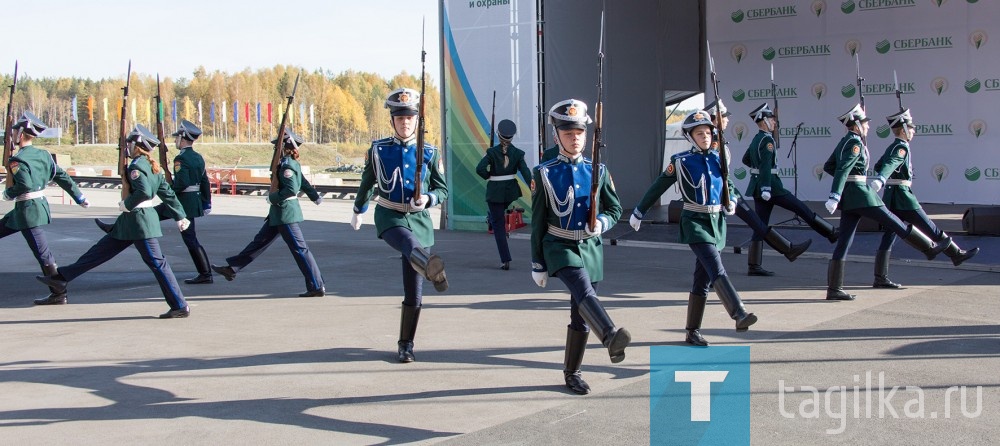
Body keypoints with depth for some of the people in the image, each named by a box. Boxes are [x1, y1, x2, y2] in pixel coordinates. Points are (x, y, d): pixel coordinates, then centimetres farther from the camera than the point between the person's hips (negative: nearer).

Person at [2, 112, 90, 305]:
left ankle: (58, 294, 1)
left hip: (28, 209, -9)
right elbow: (62, 177, 9)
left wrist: (8, 193, -10)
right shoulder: (43, 155, 7)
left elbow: (25, 184, -28)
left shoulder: (17, 160, -16)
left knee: (43, 253, -4)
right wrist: (80, 197, 13)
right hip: (40, 204, 9)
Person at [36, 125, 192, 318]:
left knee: (157, 263, -6)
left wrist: (127, 204, -15)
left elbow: (144, 192, -30)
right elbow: (167, 193, 17)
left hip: (138, 220, -10)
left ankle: (180, 307, -3)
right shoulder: (151, 166, 13)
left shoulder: (136, 167, -14)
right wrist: (180, 216, 22)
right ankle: (62, 277, 22)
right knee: (100, 251, 14)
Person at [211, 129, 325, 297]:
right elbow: (303, 183, 23)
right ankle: (232, 268, 24)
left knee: (299, 249, -7)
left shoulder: (287, 165, -18)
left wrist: (273, 198, -16)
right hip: (279, 213, 10)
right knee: (260, 240, 16)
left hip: (285, 212, -10)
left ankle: (317, 287, -4)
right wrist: (315, 197, 37)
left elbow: (291, 189, -28)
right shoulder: (292, 163, 11)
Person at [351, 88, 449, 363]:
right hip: (389, 217, -2)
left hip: (419, 220, 2)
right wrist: (358, 212, 32)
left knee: (414, 294, 3)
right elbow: (367, 183, 19)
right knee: (410, 244, -41)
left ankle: (406, 344, 19)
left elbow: (443, 190, 9)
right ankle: (431, 267, -74)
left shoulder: (430, 153, 4)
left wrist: (428, 198, -14)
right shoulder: (378, 150, 3)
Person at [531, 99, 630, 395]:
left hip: (590, 248, 4)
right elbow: (538, 223, 1)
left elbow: (615, 209, 11)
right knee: (585, 292, -31)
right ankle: (611, 338, -53)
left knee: (581, 316, 8)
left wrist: (602, 223, -12)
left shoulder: (598, 171, 5)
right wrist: (537, 265, 1)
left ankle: (572, 373, 21)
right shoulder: (544, 174, -2)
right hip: (559, 248, -4)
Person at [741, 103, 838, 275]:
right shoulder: (767, 139, -13)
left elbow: (745, 159, 28)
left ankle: (754, 266, 4)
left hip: (757, 187, 9)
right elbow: (766, 165, -24)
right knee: (802, 208, 1)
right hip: (770, 185, -9)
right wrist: (766, 188, -30)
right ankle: (832, 233, 9)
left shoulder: (756, 139, 15)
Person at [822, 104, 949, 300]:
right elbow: (842, 169, -22)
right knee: (893, 223, 6)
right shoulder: (855, 143, -11)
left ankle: (834, 288, -1)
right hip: (859, 194, -9)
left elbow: (828, 166, 23)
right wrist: (835, 196, -30)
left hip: (848, 197, 9)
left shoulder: (844, 142, 16)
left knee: (845, 240, 4)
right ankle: (930, 247, 21)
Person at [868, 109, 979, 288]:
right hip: (903, 198, -9)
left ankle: (880, 278, 1)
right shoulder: (901, 147, -13)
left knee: (888, 238, 5)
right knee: (929, 228, 4)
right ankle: (957, 254, 17)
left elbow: (878, 166, 24)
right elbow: (890, 164, -32)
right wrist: (879, 181, -48)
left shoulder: (892, 147, 14)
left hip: (890, 199, 9)